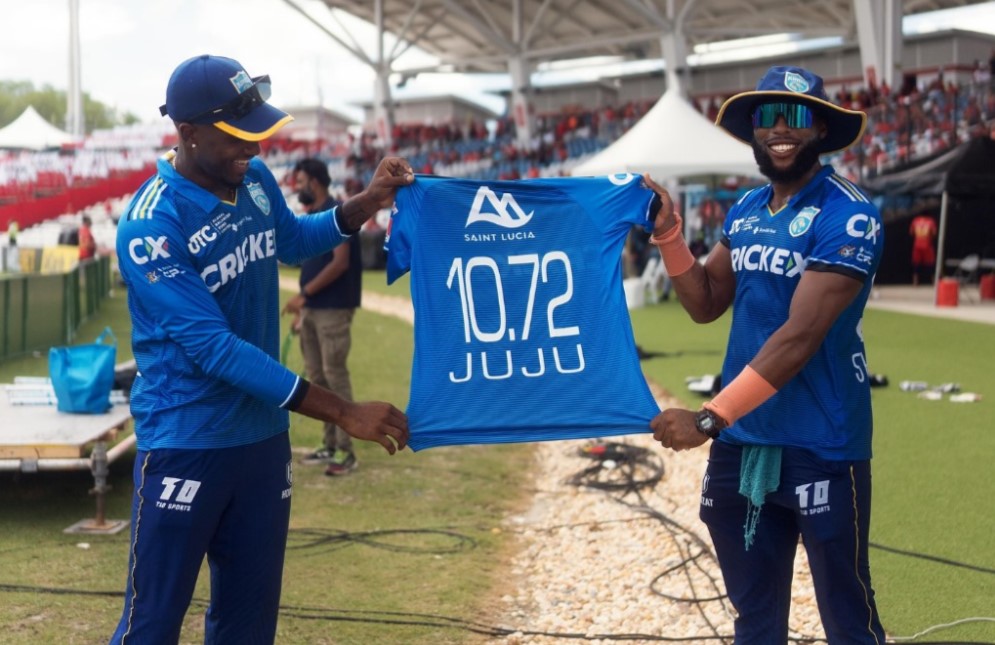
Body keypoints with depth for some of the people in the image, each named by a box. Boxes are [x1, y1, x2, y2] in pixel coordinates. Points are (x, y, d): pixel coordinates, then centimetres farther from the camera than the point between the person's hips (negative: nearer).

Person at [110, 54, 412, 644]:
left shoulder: (254, 178, 0)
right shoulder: (151, 227, -22)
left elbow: (290, 240, 23)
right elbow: (215, 348, -26)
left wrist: (366, 205, 4)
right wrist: (345, 413, -28)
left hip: (264, 437, 7)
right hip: (186, 445, -7)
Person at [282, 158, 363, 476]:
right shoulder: (310, 216, 15)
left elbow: (339, 263, -19)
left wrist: (303, 295, -17)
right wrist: (301, 307, 15)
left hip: (333, 309, -9)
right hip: (311, 309, 9)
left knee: (335, 375, -8)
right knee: (316, 377, 10)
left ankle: (346, 452, -5)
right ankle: (330, 445, 17)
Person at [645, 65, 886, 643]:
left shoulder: (847, 216, -16)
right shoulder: (745, 211, 8)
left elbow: (800, 338, -23)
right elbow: (705, 304, 14)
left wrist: (709, 418, -26)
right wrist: (668, 232, 0)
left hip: (820, 447, -7)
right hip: (741, 440, 7)